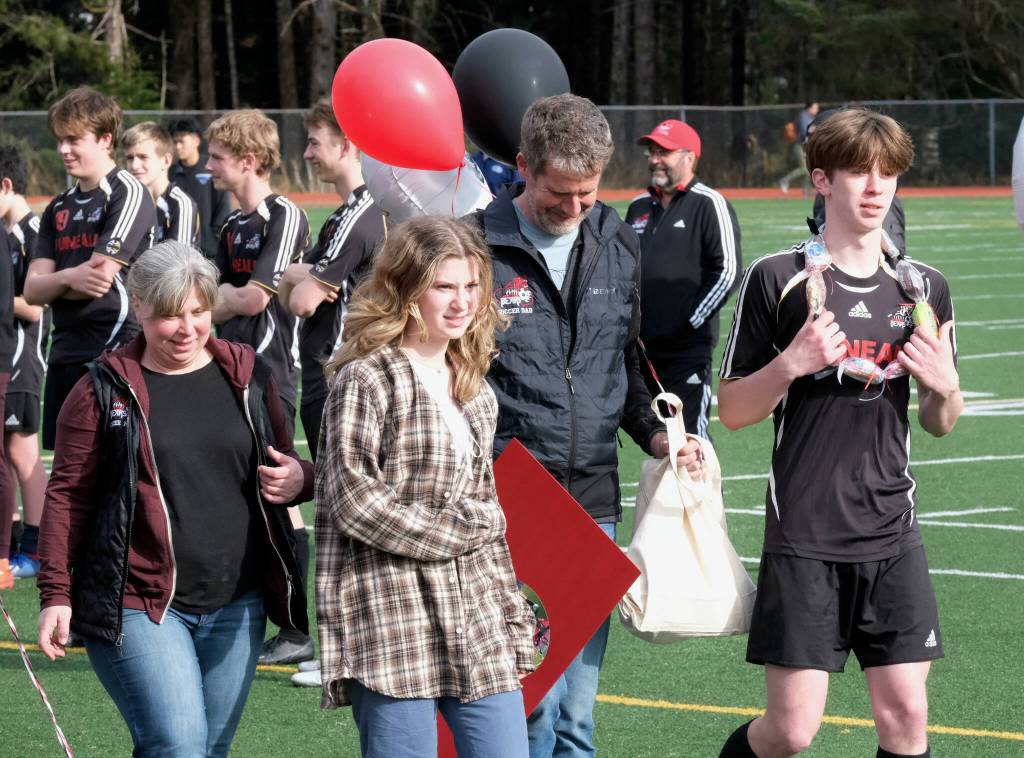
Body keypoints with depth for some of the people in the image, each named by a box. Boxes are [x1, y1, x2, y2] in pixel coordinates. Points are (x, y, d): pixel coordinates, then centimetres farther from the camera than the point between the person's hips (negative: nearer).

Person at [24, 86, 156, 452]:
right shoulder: (59, 208, 17)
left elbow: (100, 279, -14)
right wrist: (70, 278, -14)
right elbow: (31, 291, 7)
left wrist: (53, 284, 3)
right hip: (65, 358, 7)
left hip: (116, 353, -7)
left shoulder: (128, 193, -6)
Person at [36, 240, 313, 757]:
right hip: (138, 607, -5)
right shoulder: (104, 390, -3)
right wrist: (56, 593, -6)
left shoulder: (248, 376, 8)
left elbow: (287, 465, 19)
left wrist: (298, 479, -5)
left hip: (236, 609, 5)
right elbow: (68, 495, -1)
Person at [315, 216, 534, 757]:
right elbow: (352, 499, -14)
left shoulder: (475, 391, 17)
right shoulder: (366, 380, -6)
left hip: (477, 619, 7)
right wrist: (453, 530, -8)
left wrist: (514, 625, 17)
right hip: (391, 624, -7)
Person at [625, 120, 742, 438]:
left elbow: (727, 271, -13)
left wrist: (690, 322, -14)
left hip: (688, 349, -7)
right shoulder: (638, 208, 17)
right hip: (640, 347, 7)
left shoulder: (709, 205, -5)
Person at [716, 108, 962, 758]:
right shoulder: (777, 280, -3)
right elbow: (732, 411, 1)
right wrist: (791, 364, -16)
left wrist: (945, 387, -5)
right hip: (804, 536, -3)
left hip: (892, 534, 3)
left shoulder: (924, 288, 7)